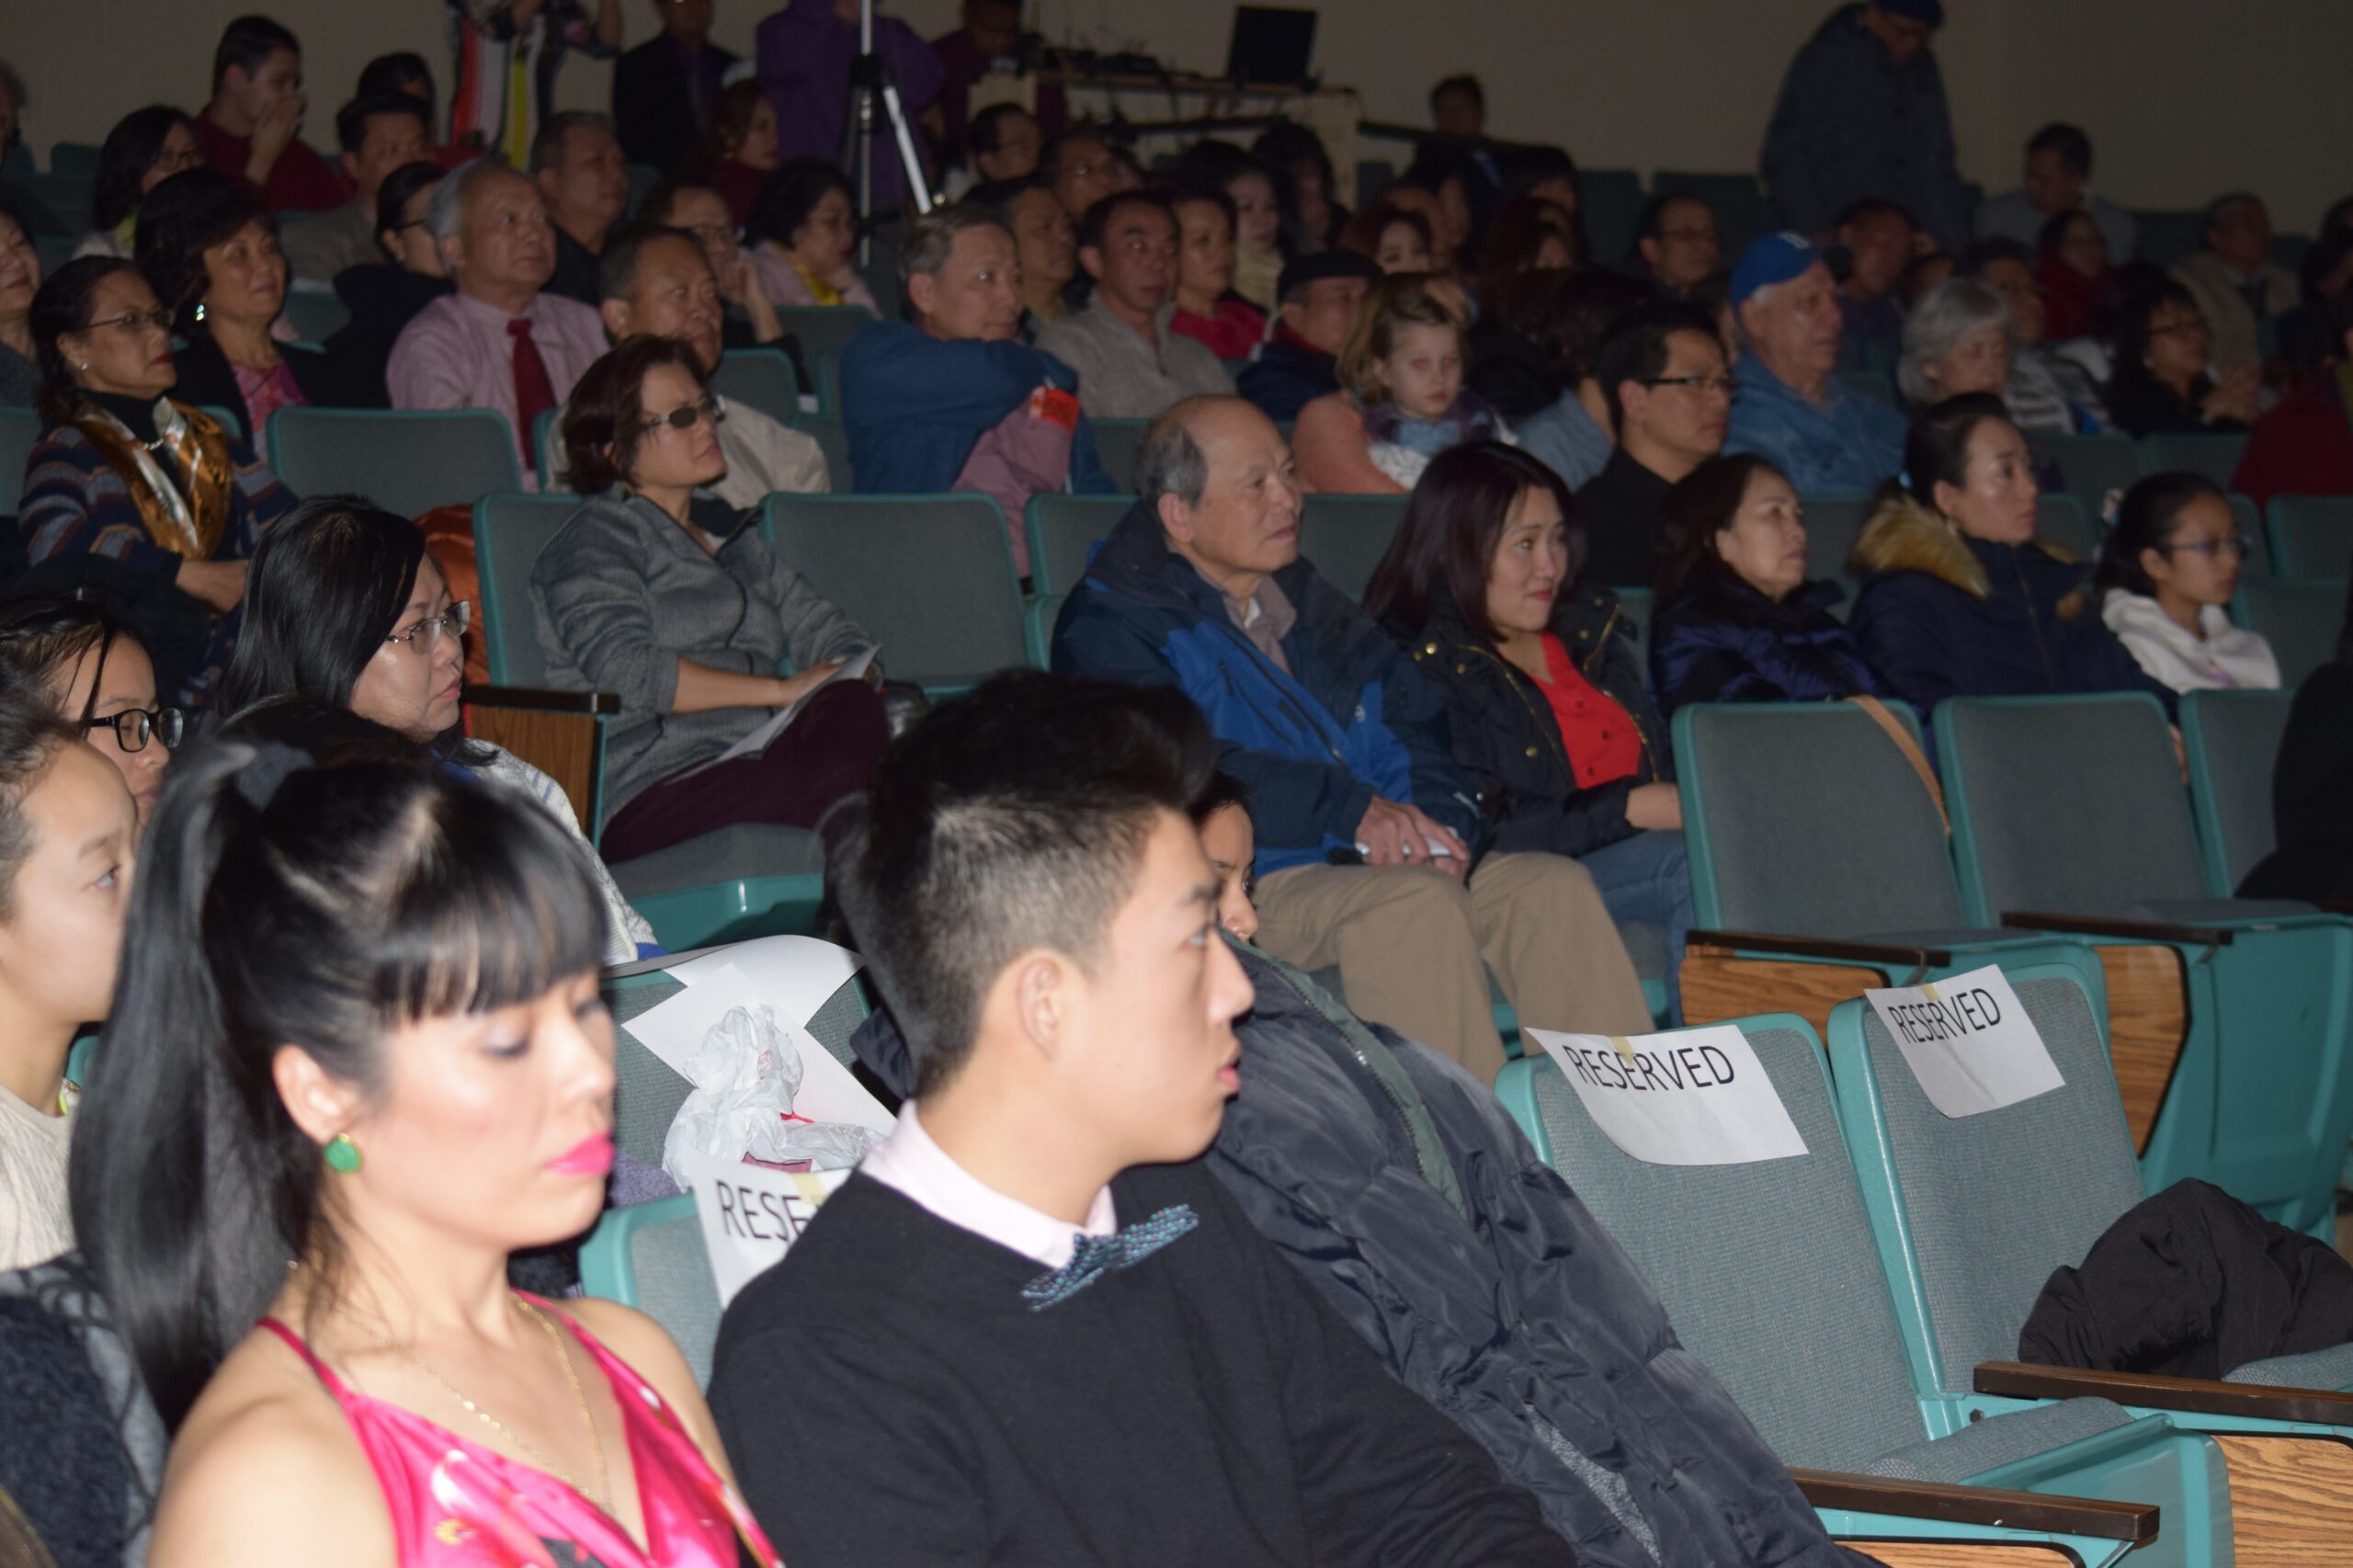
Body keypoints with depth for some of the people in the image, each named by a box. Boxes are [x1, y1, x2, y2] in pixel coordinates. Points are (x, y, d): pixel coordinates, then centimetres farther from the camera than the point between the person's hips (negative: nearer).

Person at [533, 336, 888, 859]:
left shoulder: (723, 530, 31)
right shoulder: (595, 541, 6)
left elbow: (817, 624, 28)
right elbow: (625, 669, -11)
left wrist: (856, 674, 1)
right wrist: (783, 689, -12)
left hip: (750, 767, 6)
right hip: (648, 793, -6)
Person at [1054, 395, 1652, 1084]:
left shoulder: (1307, 601, 23)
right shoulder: (1108, 630, -1)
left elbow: (1411, 729, 17)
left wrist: (1434, 823, -6)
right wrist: (1350, 809, -21)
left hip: (1376, 865, 7)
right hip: (1245, 890, -7)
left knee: (1555, 885, -13)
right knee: (1418, 899, -32)